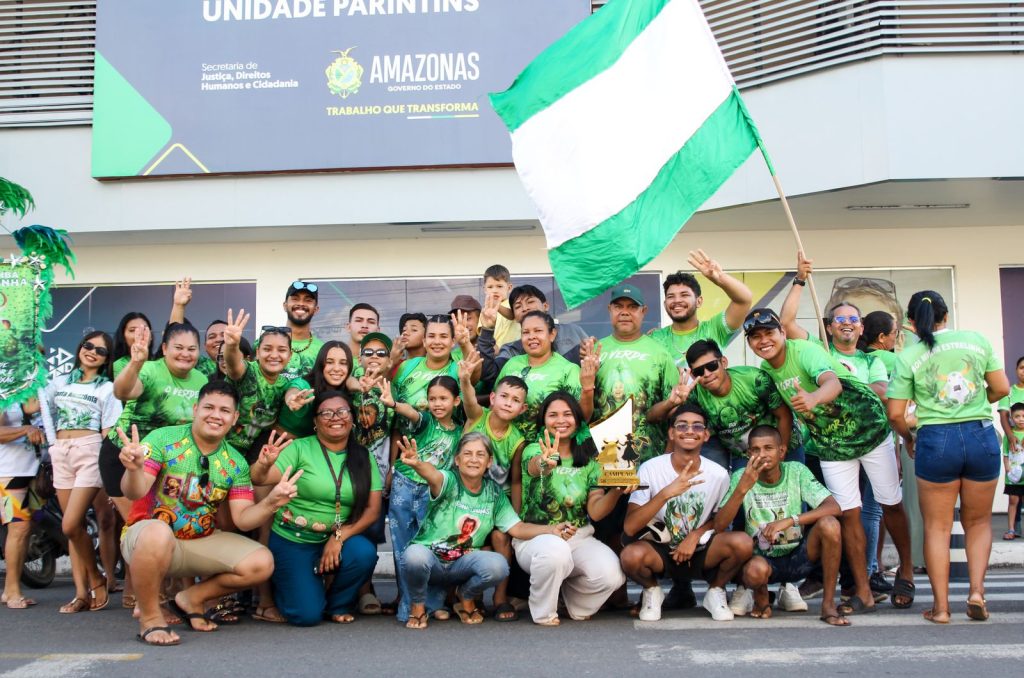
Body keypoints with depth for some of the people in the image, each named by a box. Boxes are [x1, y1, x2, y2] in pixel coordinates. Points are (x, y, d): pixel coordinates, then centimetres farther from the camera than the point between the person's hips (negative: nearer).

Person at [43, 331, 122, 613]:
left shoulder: (107, 388, 8)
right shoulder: (60, 382, 20)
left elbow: (109, 431, 0)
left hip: (90, 452, -4)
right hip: (60, 454, 4)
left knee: (70, 525, -15)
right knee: (74, 527, 2)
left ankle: (97, 579, 4)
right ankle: (82, 592, 4)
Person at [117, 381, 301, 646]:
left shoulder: (236, 463, 2)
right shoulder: (163, 439, -10)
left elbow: (242, 519, -2)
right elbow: (135, 493, -20)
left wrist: (271, 502, -23)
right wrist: (134, 469, -44)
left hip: (201, 541, 5)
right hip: (146, 534, -4)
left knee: (261, 563, -13)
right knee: (158, 532, -40)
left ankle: (192, 598, 10)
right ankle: (150, 618, -16)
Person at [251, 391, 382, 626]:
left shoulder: (363, 457, 1)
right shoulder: (300, 448, -8)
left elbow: (373, 509, -4)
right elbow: (262, 479, -20)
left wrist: (340, 536, -18)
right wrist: (263, 464, -43)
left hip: (339, 539, 3)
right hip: (291, 541, -3)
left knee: (364, 553, -28)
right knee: (307, 615, -14)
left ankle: (338, 605, 3)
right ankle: (285, 583, 23)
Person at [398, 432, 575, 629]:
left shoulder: (494, 493, 1)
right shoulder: (449, 481, -14)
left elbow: (516, 528, -1)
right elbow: (434, 476, -38)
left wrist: (552, 530, -17)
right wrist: (417, 463, -62)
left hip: (463, 564, 3)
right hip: (430, 560, -3)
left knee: (498, 565, -27)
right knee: (415, 555, -37)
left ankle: (466, 597, 8)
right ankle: (418, 605, -4)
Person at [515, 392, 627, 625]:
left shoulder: (590, 460, 8)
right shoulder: (533, 450, -2)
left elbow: (595, 512, -1)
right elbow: (534, 466, -29)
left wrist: (616, 492, -21)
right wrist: (545, 464, -54)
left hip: (579, 536, 3)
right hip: (536, 536, -3)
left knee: (611, 575, -25)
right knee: (555, 551, -38)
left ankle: (577, 605, 11)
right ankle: (543, 613, -8)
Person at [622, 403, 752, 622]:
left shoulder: (718, 474, -8)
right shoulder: (650, 469, -14)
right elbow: (629, 528, -22)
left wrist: (695, 535, -11)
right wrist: (666, 493, -33)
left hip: (700, 551, 2)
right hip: (660, 551, -1)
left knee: (742, 543, -27)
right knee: (631, 555, -34)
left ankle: (715, 592, 4)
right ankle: (652, 591, 3)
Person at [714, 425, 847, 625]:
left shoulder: (796, 471, -8)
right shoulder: (741, 477, -10)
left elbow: (834, 508, -19)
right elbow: (719, 526, -20)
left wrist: (789, 520, -32)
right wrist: (743, 488, -34)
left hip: (798, 557, 2)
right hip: (763, 559, -2)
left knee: (829, 524, -26)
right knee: (756, 569, -37)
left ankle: (828, 605, -11)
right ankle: (761, 599, 1)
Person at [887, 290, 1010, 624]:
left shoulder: (908, 356, -2)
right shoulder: (976, 339, 3)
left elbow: (895, 413, -4)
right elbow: (1001, 388, 5)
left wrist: (909, 439, 16)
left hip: (936, 440, -2)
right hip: (982, 436, 2)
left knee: (937, 527, 10)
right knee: (978, 521, 19)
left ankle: (940, 606, 9)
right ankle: (977, 590, 3)